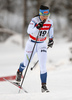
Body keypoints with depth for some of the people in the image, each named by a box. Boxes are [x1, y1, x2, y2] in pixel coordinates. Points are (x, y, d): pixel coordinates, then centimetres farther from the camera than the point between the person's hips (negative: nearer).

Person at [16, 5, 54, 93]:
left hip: (42, 45, 2)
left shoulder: (50, 22, -9)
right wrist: (37, 27, -51)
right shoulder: (34, 20, -22)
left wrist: (51, 39, 13)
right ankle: (19, 72, 50)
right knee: (26, 64, 15)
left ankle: (43, 86, -7)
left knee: (43, 66, -12)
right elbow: (29, 31, -36)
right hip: (32, 43, -2)